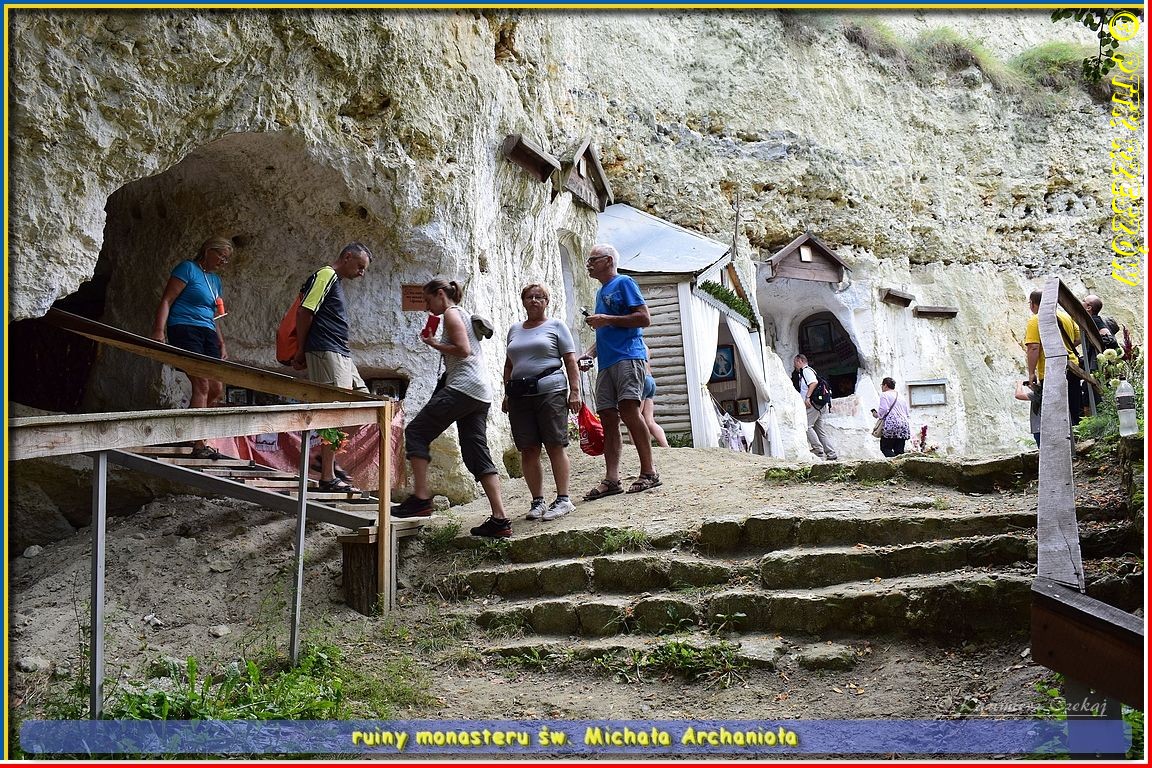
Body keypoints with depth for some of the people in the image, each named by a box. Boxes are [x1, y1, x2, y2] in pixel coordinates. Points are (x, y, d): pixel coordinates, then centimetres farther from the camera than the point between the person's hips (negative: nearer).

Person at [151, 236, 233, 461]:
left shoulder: (215, 280, 23)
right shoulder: (188, 268, -1)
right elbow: (167, 300, -8)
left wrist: (222, 345, 20)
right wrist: (159, 330, -19)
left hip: (207, 334, 9)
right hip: (185, 330, -8)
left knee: (217, 389, 1)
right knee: (202, 385, -18)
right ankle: (199, 446, -18)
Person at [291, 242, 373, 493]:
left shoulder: (336, 282, 22)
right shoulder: (326, 276, -8)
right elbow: (304, 312, -15)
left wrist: (305, 352, 16)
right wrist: (302, 351, -8)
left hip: (341, 354, 10)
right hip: (326, 352, -10)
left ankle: (327, 457, 14)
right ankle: (328, 477, -8)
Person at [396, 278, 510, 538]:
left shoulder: (451, 314, -2)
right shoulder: (463, 315, 27)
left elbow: (463, 350, -14)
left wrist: (434, 344, -3)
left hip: (462, 387, -9)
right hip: (479, 393, 9)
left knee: (416, 431, -1)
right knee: (477, 453, 4)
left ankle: (421, 498, -6)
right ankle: (500, 520, -3)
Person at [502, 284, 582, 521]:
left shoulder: (556, 326, 7)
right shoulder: (514, 330, 19)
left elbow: (570, 361, 3)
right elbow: (509, 365, 24)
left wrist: (574, 391, -6)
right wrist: (507, 394, 15)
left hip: (550, 392, -4)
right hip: (519, 396, 4)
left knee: (555, 446, -6)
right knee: (528, 450, 1)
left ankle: (563, 499, -3)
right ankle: (537, 501, 6)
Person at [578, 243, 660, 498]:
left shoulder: (623, 283, 1)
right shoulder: (601, 292, 26)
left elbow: (644, 319, -9)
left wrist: (606, 320, -11)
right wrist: (590, 354, 17)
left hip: (628, 356, -9)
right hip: (606, 362, 9)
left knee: (628, 409, -20)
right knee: (608, 418, 2)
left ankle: (649, 472, -15)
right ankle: (611, 479, 2)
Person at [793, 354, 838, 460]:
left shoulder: (806, 370, -3)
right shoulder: (803, 373, 27)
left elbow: (814, 382, -20)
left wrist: (807, 397, -24)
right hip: (818, 405, 10)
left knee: (807, 426, -12)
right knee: (820, 430, 8)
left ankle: (819, 451, -14)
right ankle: (831, 454, 4)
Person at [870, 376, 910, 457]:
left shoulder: (884, 394, 0)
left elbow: (884, 409, -13)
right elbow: (907, 413, 21)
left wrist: (877, 415, 4)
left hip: (891, 425, -7)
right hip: (904, 424, 7)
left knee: (885, 448, -5)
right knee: (899, 450, 4)